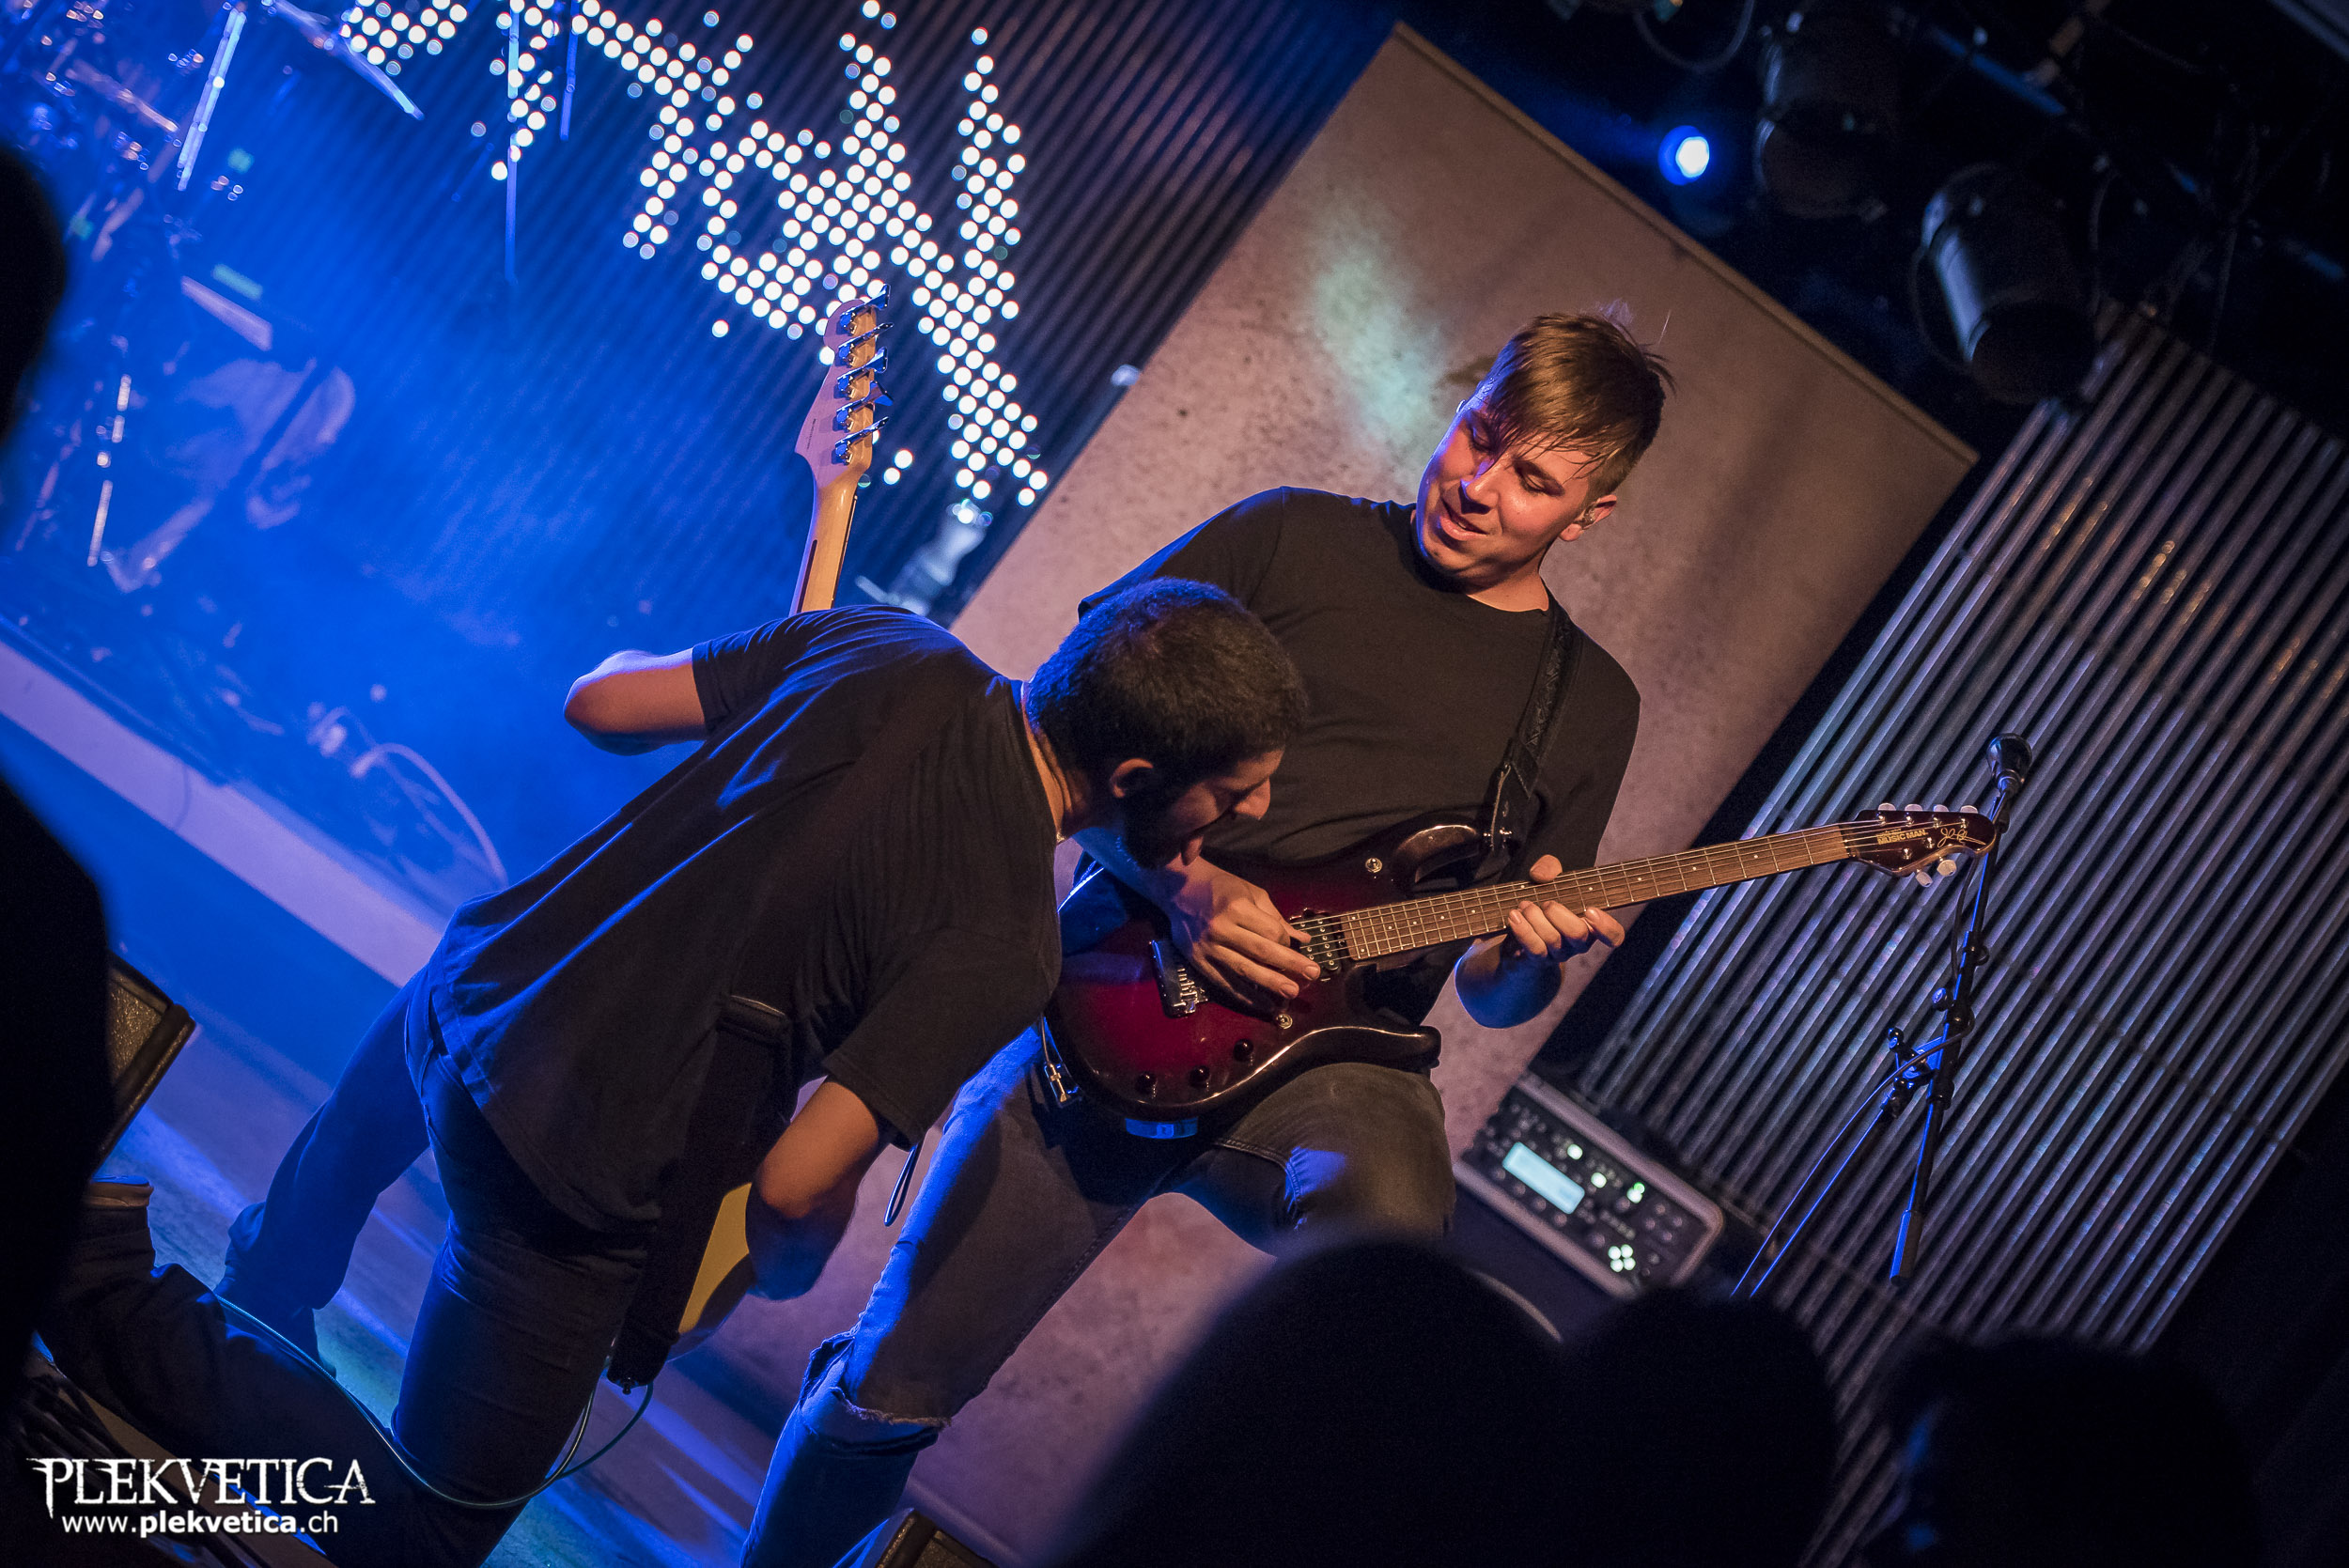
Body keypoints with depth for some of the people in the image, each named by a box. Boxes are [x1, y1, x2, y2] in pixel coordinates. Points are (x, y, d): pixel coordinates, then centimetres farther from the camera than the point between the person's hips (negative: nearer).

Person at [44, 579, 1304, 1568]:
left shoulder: (890, 651, -7)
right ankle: (99, 1304, 14)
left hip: (471, 984, 8)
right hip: (574, 1173, -7)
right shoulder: (1003, 944, -24)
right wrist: (788, 1265, -2)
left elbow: (600, 701, 3)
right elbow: (797, 1186, -26)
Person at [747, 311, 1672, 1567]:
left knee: (1391, 1221, -38)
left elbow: (1491, 997, 14)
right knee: (894, 1386, 4)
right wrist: (1182, 885, -11)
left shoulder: (1590, 705, 12)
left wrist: (1528, 955, -10)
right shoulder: (1295, 538, 5)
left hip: (1327, 1056, 1)